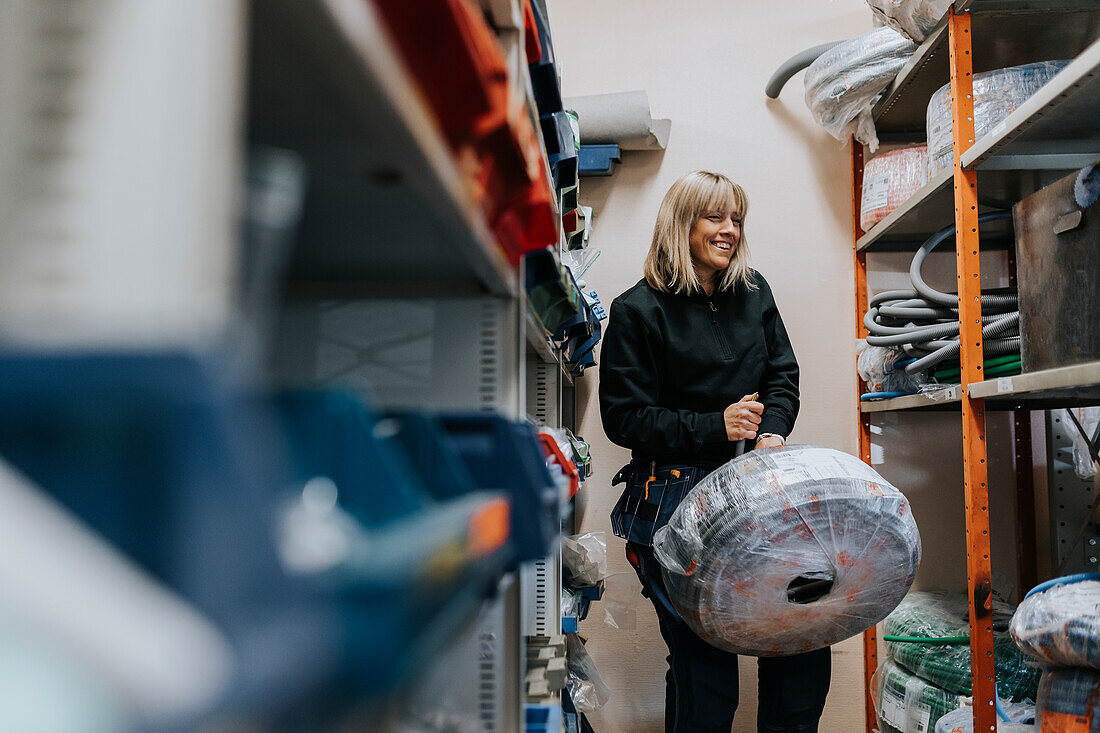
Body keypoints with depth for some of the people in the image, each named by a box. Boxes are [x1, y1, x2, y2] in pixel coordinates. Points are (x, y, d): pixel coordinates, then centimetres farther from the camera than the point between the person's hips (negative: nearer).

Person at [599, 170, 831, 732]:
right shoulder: (638, 310, -4)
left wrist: (772, 433, -5)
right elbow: (624, 418, -6)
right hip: (677, 495, -5)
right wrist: (714, 427, -14)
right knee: (703, 658, -2)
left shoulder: (753, 291, 13)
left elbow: (782, 374, 16)